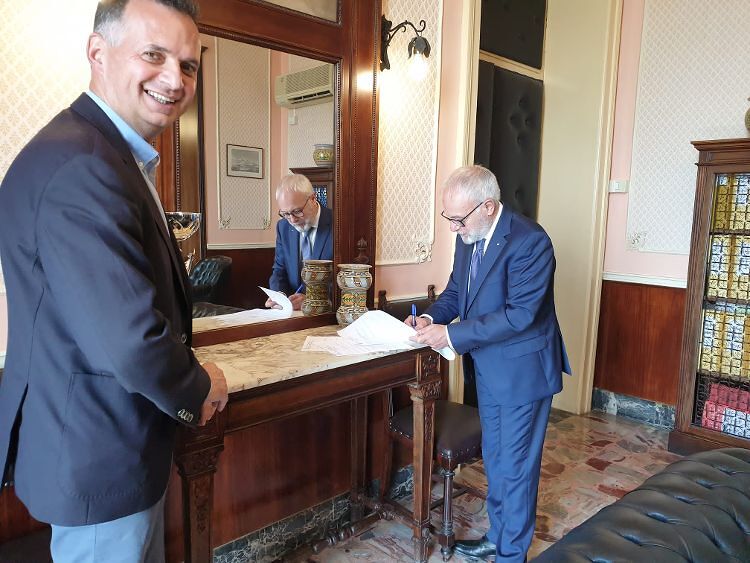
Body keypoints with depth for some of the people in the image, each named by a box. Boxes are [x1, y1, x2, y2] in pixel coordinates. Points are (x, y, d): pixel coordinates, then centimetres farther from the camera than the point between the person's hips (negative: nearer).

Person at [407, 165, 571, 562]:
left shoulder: (529, 241, -23)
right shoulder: (468, 238, 1)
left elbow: (519, 314, -27)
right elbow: (456, 289, 11)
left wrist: (451, 334, -27)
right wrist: (431, 317, -9)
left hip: (522, 370, -8)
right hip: (488, 367, 8)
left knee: (515, 467, 8)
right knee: (494, 459, 21)